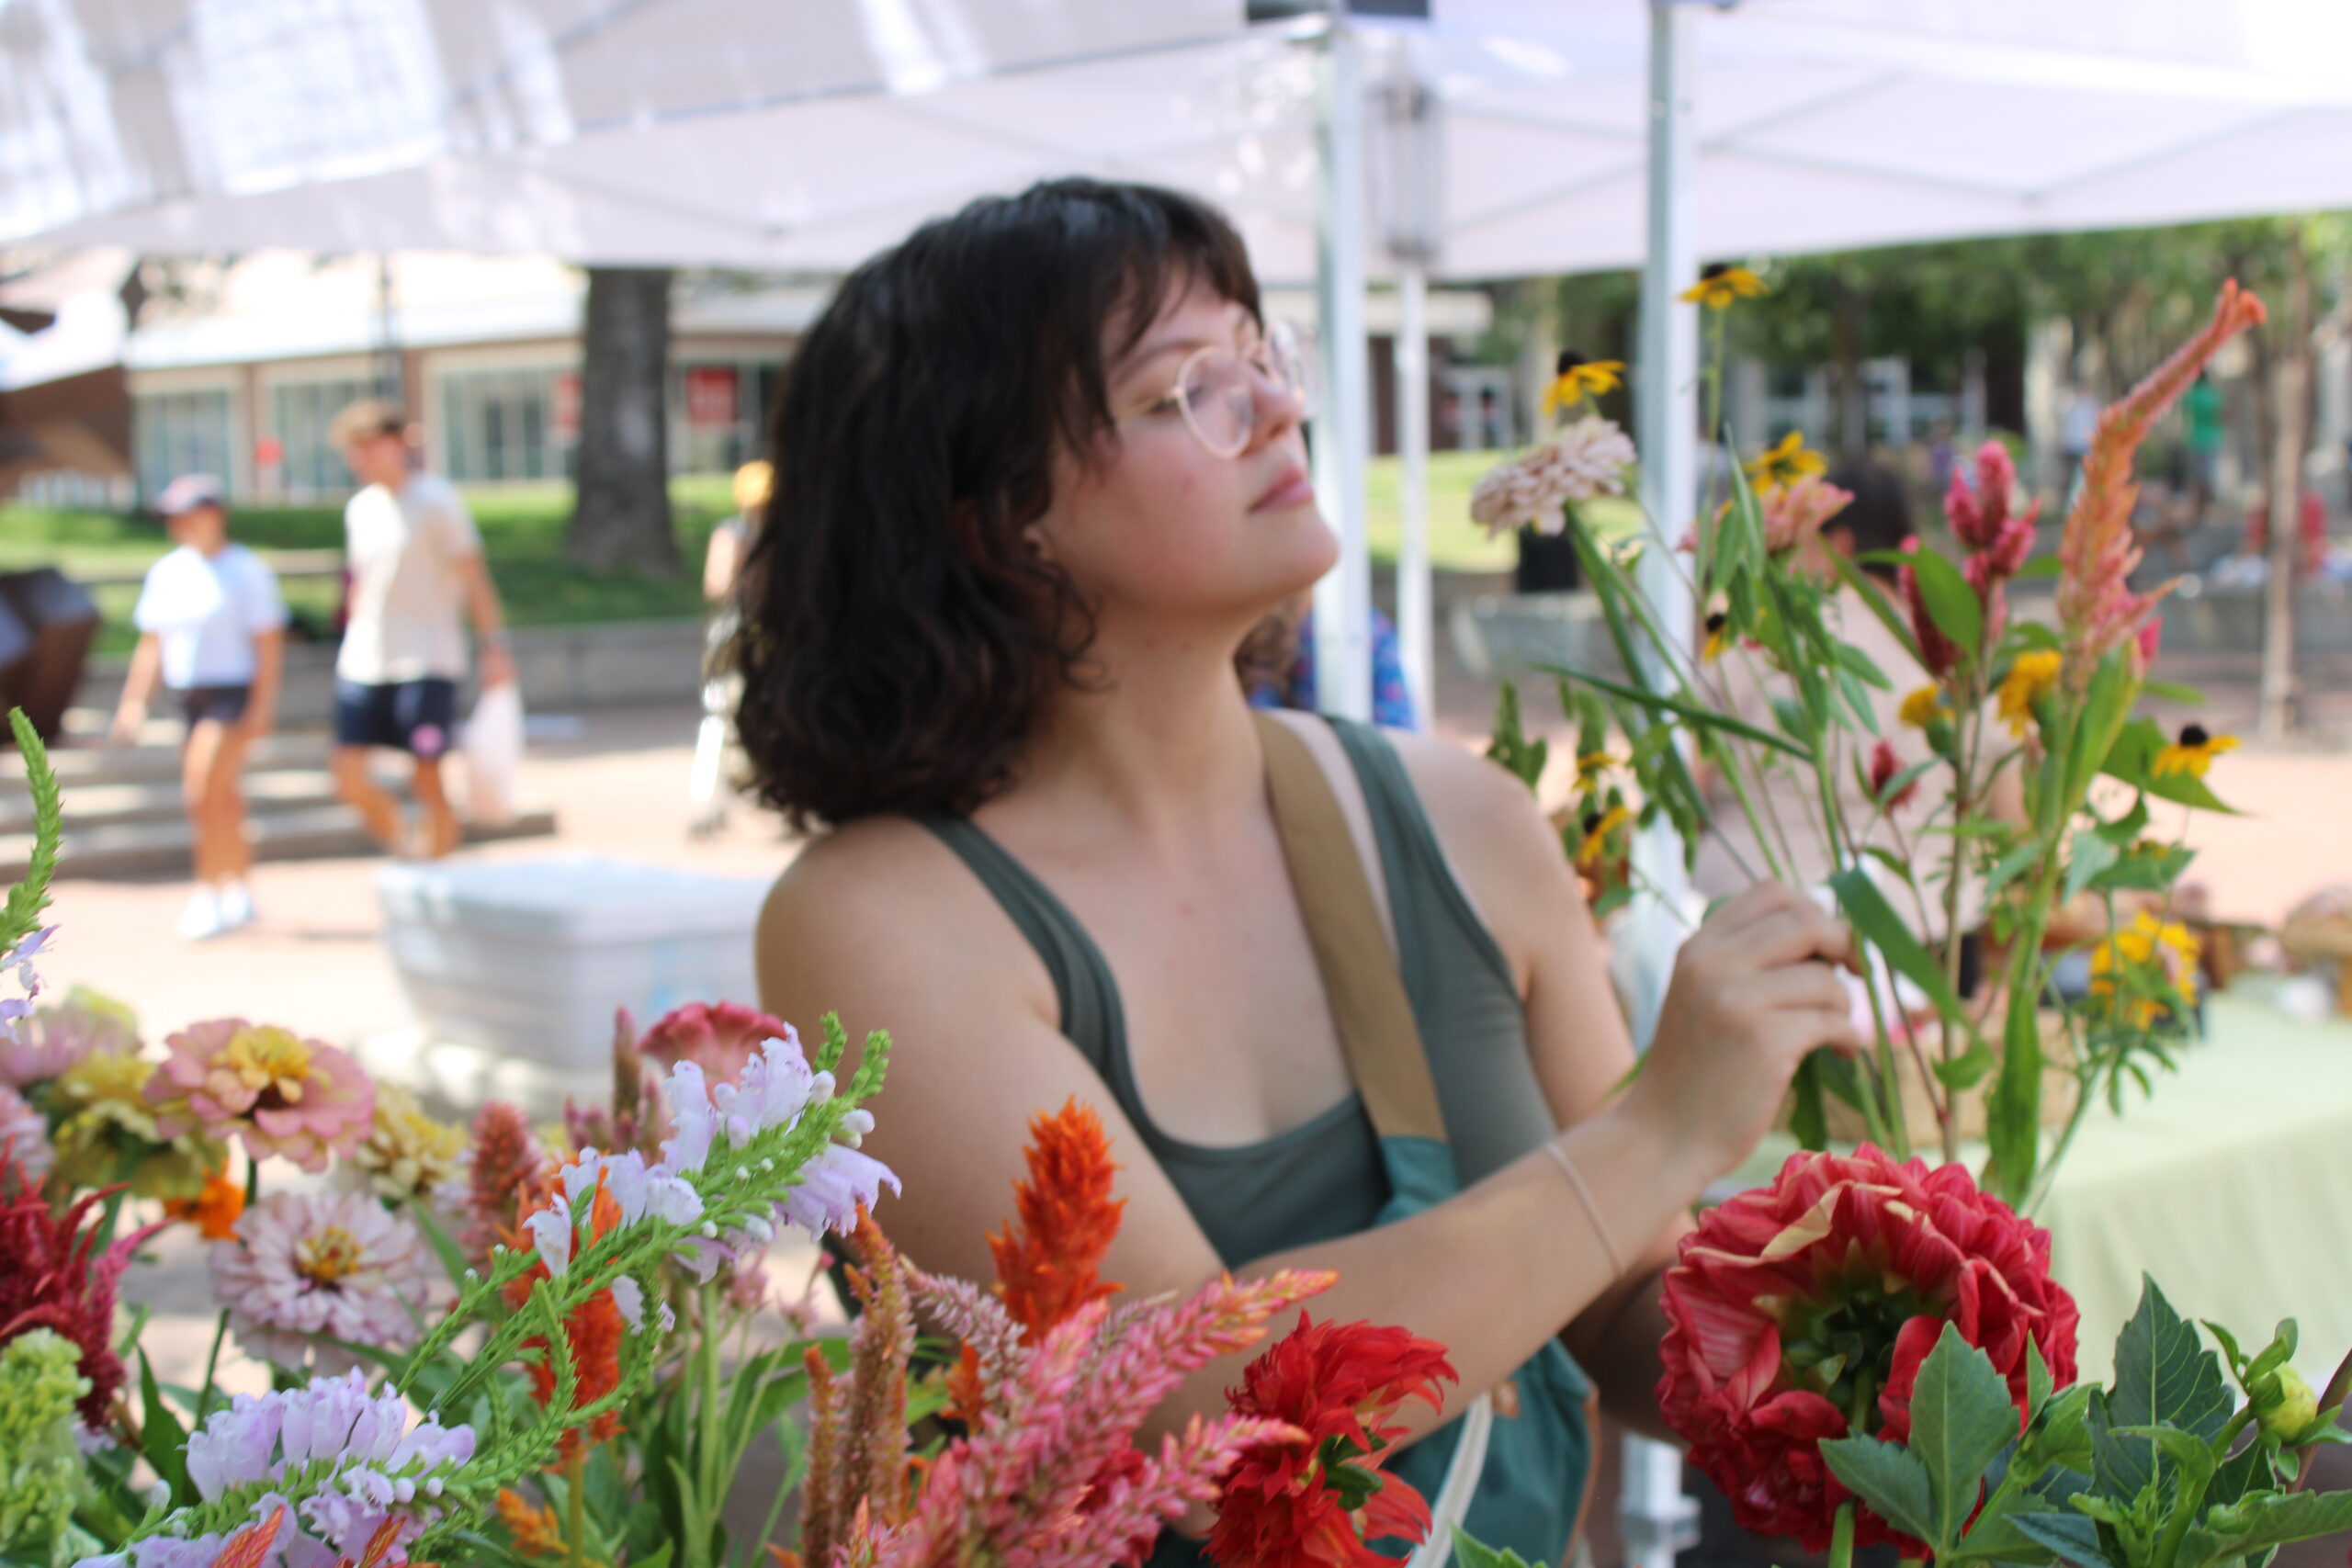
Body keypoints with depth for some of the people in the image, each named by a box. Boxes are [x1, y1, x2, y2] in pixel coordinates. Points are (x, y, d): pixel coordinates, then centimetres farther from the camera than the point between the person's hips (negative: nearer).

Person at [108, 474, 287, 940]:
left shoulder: (247, 570, -6)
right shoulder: (166, 573, 11)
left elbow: (269, 644, -8)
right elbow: (153, 643, 16)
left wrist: (261, 706, -13)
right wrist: (135, 700, 10)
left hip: (234, 692, -6)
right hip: (189, 695, 6)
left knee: (204, 790, -16)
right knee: (223, 797, 13)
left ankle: (208, 893, -7)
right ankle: (238, 894, 23)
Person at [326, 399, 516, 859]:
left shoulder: (435, 500, -6)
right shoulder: (360, 508, 13)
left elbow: (472, 575, -6)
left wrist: (494, 645, -11)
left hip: (427, 664, -6)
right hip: (364, 662, 6)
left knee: (426, 780, -4)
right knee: (350, 777, -2)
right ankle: (402, 850, 19)